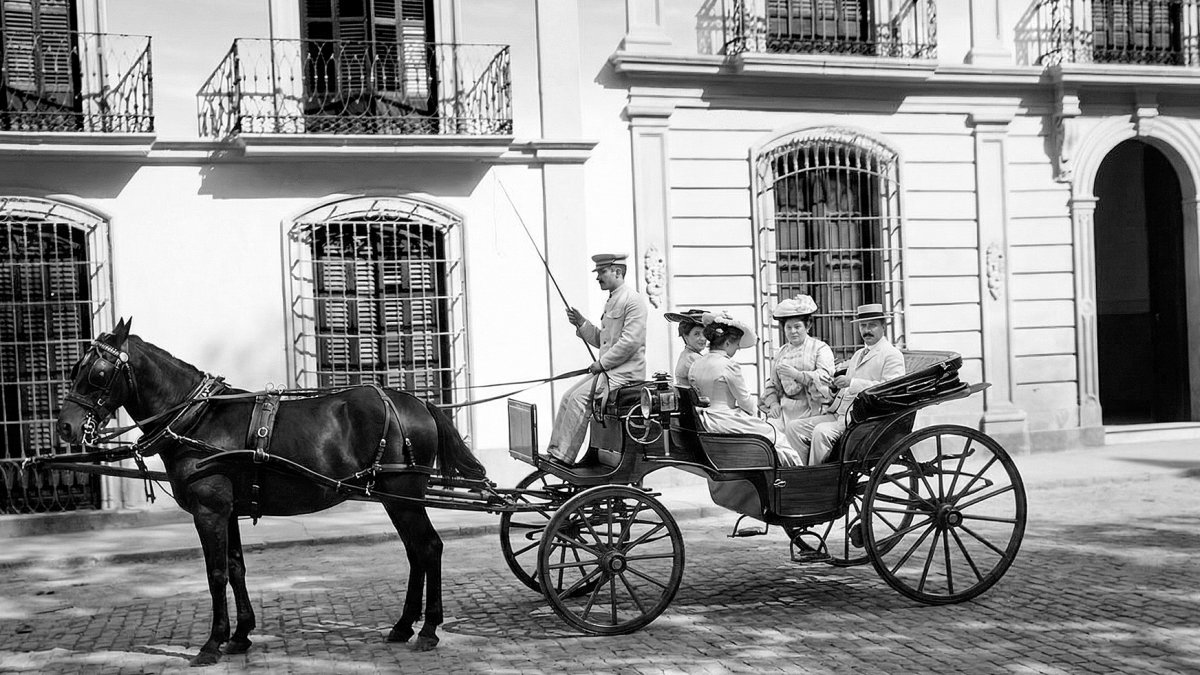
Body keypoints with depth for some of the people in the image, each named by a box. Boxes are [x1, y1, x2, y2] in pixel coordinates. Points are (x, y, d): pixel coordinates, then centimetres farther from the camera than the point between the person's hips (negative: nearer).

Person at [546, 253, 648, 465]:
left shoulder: (633, 300, -12)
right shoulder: (611, 301, 19)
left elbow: (630, 342, -21)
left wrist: (602, 363, -16)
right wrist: (581, 323, 9)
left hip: (625, 372, -10)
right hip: (608, 369, 10)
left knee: (579, 398, -20)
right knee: (568, 396, 0)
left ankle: (564, 457, -17)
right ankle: (555, 451, 1)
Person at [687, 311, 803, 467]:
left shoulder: (695, 365, 7)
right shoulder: (729, 365, -16)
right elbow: (745, 400, -10)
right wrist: (751, 412, 13)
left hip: (705, 424, 8)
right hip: (724, 422, -8)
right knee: (773, 433, 11)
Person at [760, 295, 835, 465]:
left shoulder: (820, 348, 6)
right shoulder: (781, 353, 23)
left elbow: (825, 377, -10)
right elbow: (772, 384, 21)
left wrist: (797, 375, -21)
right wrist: (773, 403, 1)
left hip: (811, 406, -4)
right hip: (785, 408, 4)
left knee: (793, 427, -32)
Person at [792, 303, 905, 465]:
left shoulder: (892, 355, -2)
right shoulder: (858, 355, 26)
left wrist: (852, 383, -22)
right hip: (838, 415, 9)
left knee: (822, 432, -31)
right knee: (796, 427, -6)